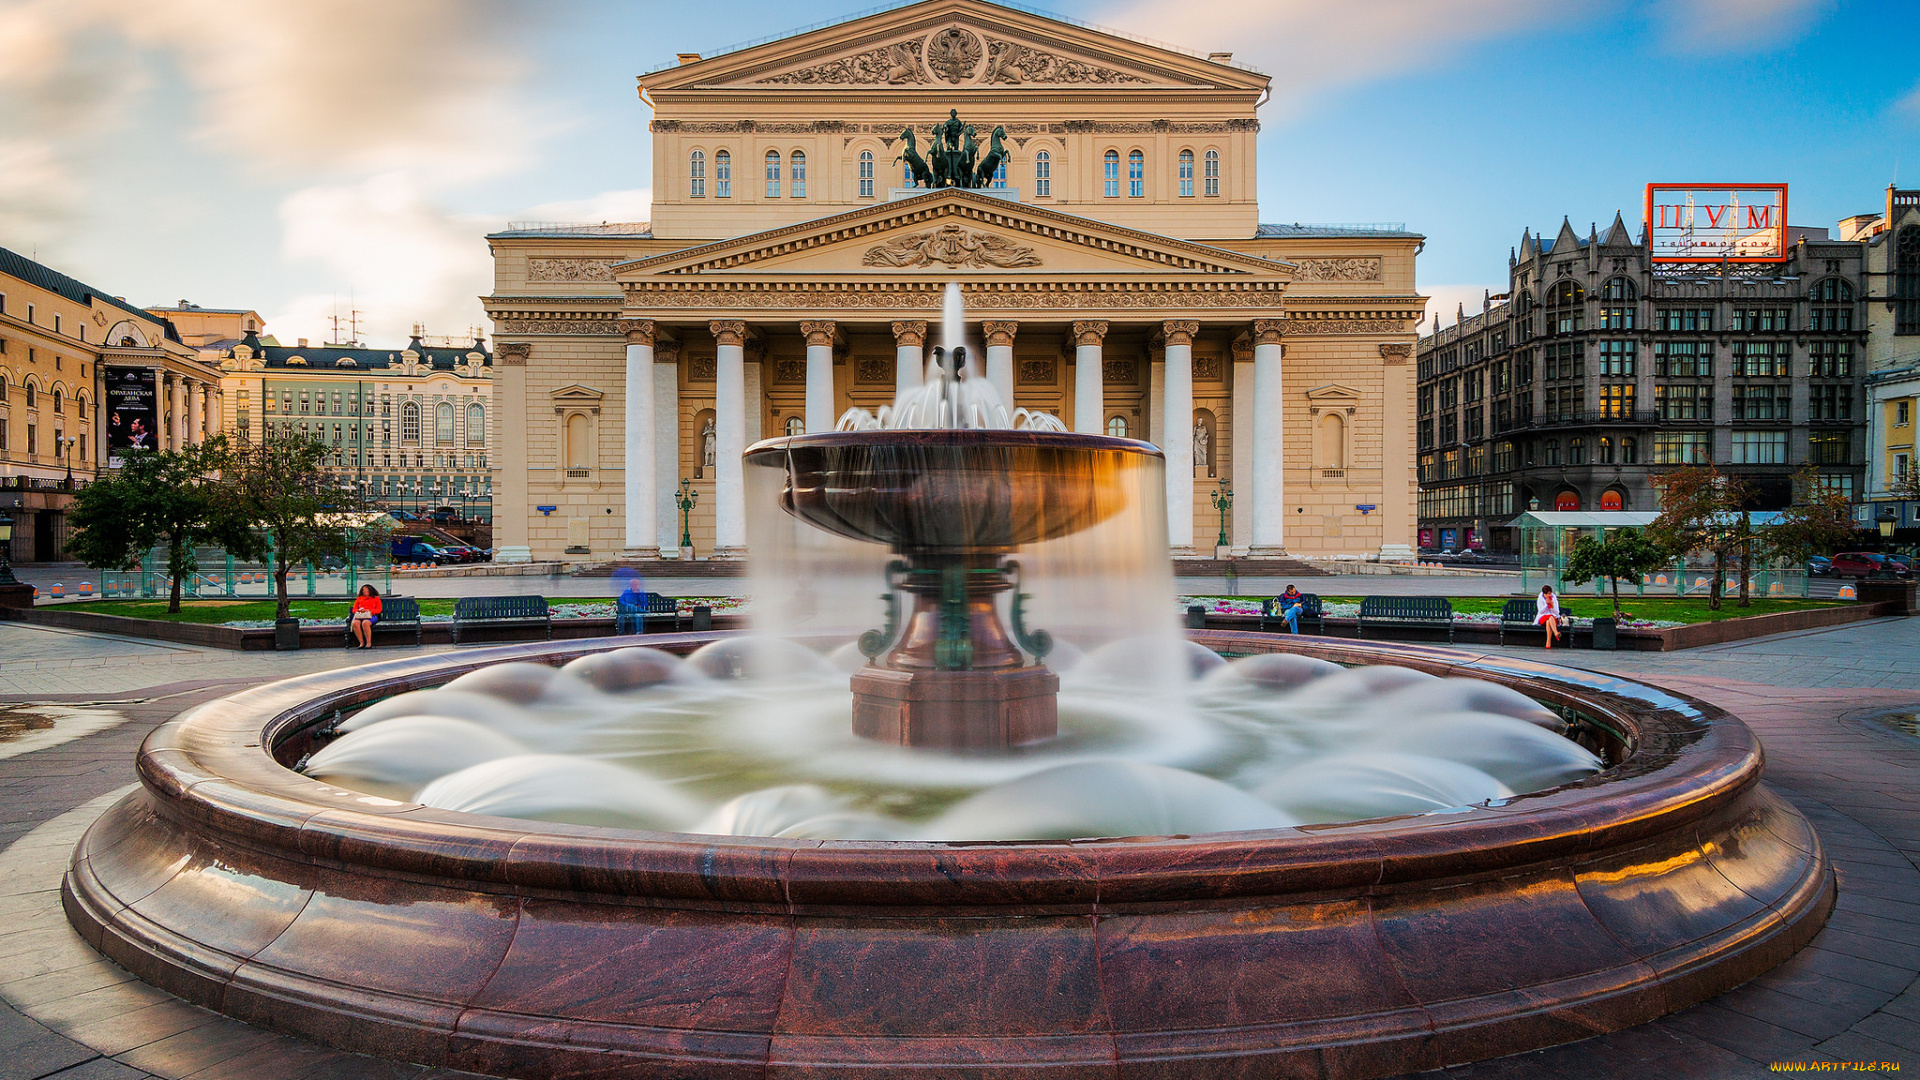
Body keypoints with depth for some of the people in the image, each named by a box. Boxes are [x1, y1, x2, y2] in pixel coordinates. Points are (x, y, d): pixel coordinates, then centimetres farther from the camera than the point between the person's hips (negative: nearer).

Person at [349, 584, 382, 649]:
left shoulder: (376, 598, 21)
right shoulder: (359, 599, 30)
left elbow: (378, 610, 8)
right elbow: (354, 610, 19)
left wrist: (369, 611, -9)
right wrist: (359, 610, -4)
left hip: (371, 616, -3)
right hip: (359, 616, 3)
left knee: (365, 623, -40)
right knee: (355, 623, -35)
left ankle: (369, 643, -35)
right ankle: (361, 643, -31)